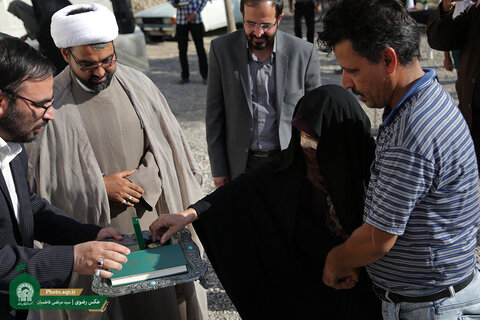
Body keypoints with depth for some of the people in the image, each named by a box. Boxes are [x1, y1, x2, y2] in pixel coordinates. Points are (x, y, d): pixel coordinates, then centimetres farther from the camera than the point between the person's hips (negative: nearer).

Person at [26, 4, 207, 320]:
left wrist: (139, 185, -10)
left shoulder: (138, 85, 0)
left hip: (152, 224, 3)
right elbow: (42, 180, -8)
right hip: (94, 236, -3)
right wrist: (99, 188, -14)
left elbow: (168, 148, 5)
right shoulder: (52, 103, -12)